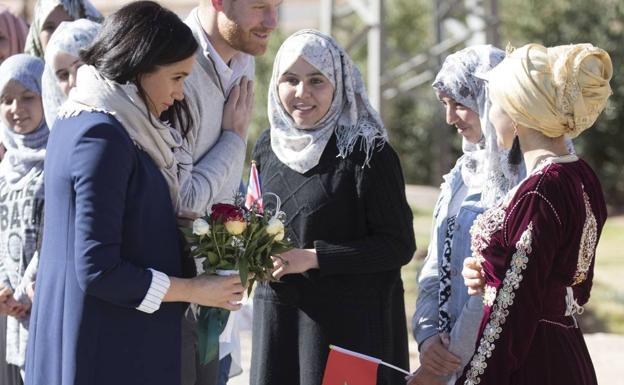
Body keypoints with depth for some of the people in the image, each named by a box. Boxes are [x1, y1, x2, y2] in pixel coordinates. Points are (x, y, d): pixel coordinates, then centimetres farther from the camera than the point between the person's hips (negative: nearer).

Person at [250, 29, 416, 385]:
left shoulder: (367, 152, -11)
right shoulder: (268, 147, 7)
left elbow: (399, 246, -12)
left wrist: (312, 258, -18)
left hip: (350, 322, -5)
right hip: (277, 316, 5)